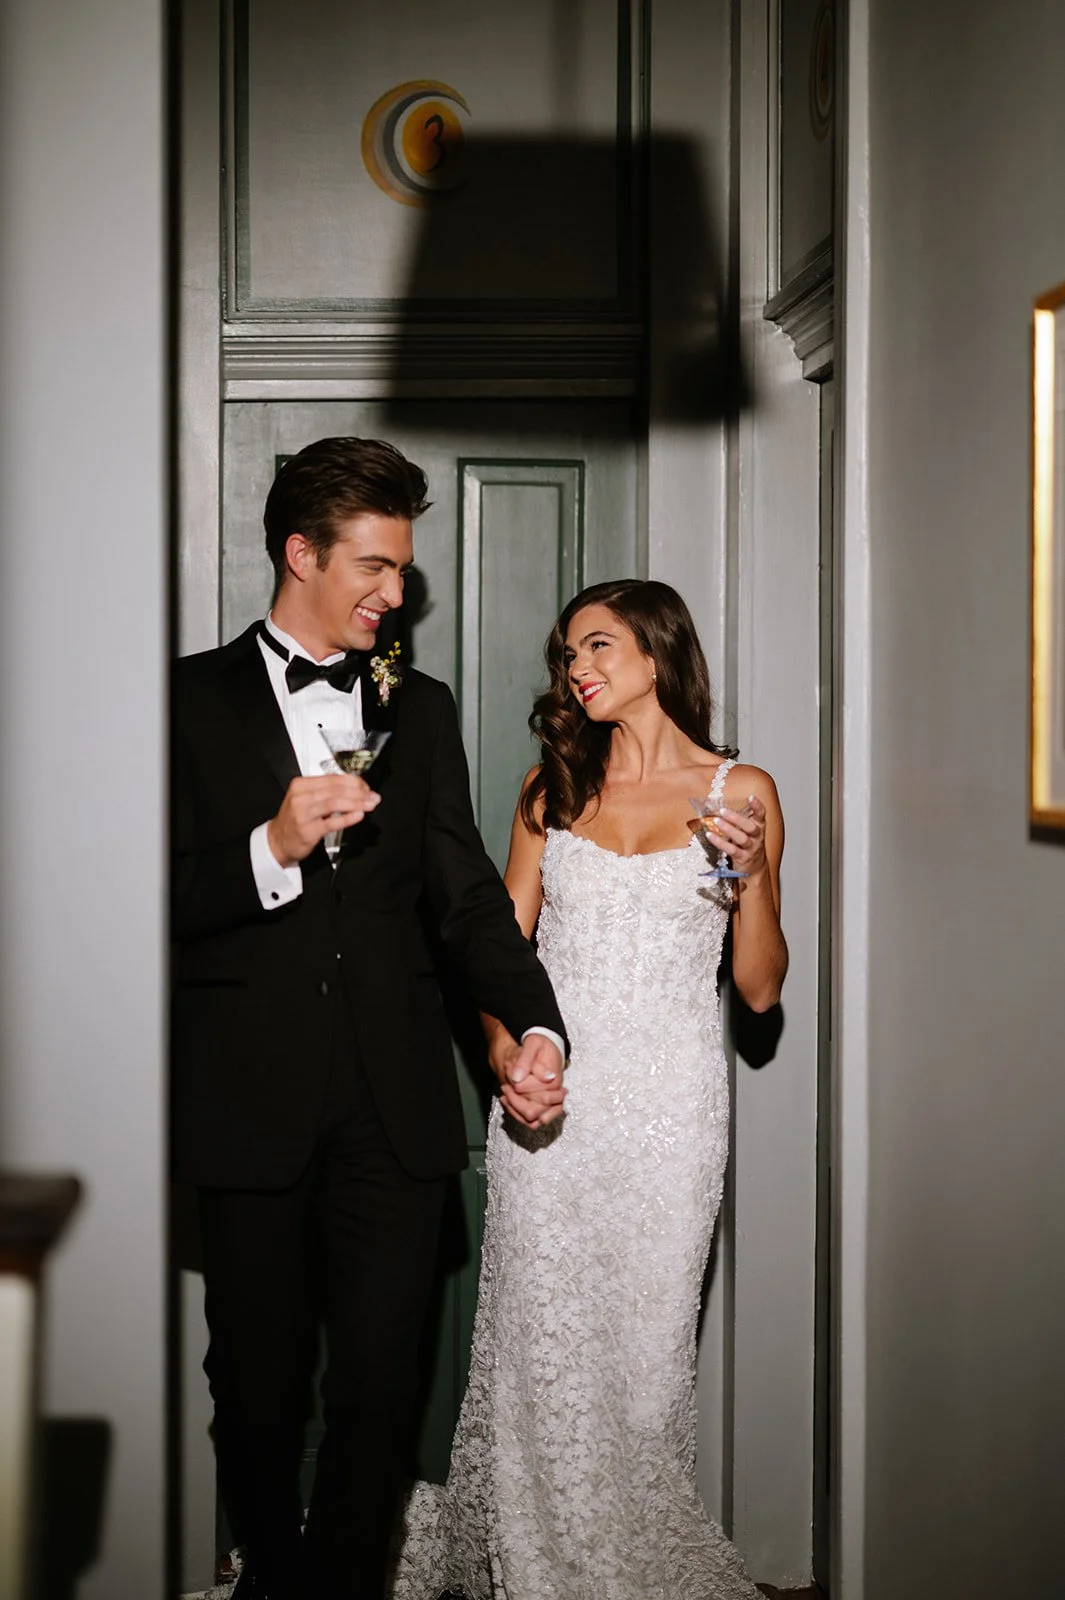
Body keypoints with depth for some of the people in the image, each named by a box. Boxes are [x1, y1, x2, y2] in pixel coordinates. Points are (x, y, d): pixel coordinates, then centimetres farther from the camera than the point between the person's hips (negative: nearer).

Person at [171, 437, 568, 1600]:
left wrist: (535, 1026, -5)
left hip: (393, 1109, 2)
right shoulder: (193, 699, 3)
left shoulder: (420, 709, 14)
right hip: (251, 1109, -2)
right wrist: (271, 849, -19)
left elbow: (466, 893, 8)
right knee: (258, 1383, 9)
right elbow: (162, 900, -3)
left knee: (380, 1385, 2)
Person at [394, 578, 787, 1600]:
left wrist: (754, 874, -13)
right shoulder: (554, 785, 10)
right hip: (546, 1093, 2)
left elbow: (760, 990, 3)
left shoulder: (739, 791, 2)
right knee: (535, 1338, 2)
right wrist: (505, 1051, -5)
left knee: (641, 1342, 1)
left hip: (667, 1103, -2)